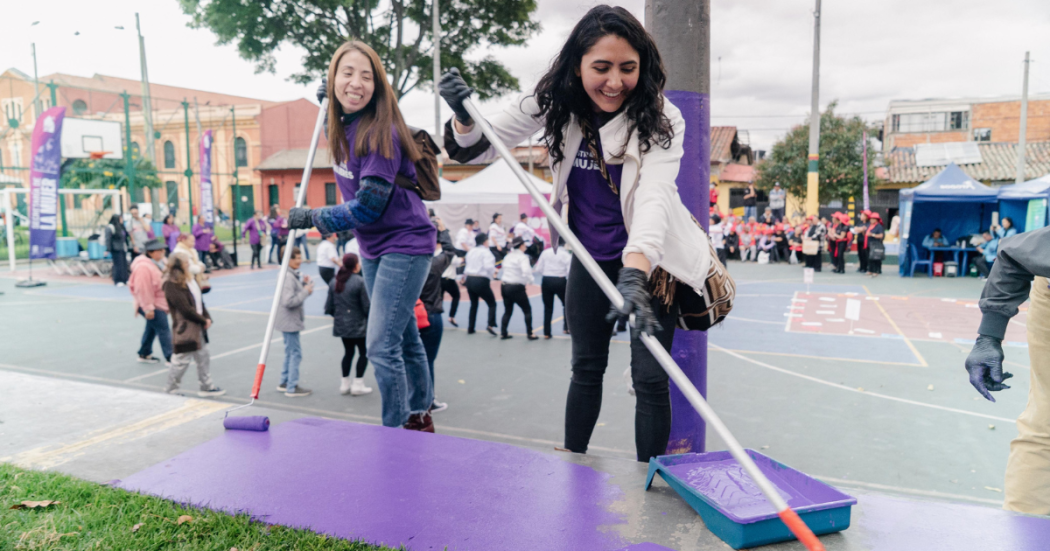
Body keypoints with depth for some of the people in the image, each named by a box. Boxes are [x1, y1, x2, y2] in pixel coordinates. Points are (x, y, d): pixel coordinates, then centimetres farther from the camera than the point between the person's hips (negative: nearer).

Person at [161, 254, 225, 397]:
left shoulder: (190, 280, 10)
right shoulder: (172, 285, -18)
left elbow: (199, 301, 12)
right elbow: (186, 309, -20)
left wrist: (207, 318, -1)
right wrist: (203, 320, -12)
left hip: (197, 327, 9)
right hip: (184, 328, -9)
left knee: (203, 356, 15)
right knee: (182, 360, 1)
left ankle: (207, 386, 25)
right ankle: (170, 389, 17)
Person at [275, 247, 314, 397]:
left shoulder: (294, 275, 9)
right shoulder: (287, 277, -21)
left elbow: (298, 293, 16)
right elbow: (288, 301, -28)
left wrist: (306, 283, -1)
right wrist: (305, 291, -21)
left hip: (292, 320, 10)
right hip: (289, 321, -10)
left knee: (290, 351, 19)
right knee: (295, 353, -4)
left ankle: (284, 383, 30)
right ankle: (292, 388, 3)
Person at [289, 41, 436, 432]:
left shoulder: (380, 132, -22)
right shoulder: (342, 127, 2)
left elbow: (369, 206, -25)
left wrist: (312, 217, -15)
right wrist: (330, 103, 10)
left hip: (404, 245, -8)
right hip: (372, 248, 9)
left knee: (381, 345, -11)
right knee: (404, 336, 18)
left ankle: (395, 432, 4)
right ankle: (419, 416, 34)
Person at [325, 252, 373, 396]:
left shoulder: (334, 282, 1)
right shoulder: (359, 282, -17)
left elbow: (329, 307, 4)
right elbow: (367, 306, -14)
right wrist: (370, 319, 4)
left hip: (341, 325, 6)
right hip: (358, 325, -6)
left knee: (348, 352, 18)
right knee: (364, 352, 8)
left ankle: (345, 384, 22)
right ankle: (358, 384, 8)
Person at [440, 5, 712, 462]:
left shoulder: (661, 120, -22)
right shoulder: (556, 104, -12)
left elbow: (653, 197, -37)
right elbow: (480, 148, -7)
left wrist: (634, 277, -53)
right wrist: (464, 118, -30)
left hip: (651, 260, -3)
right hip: (590, 259, 3)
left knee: (650, 378, -2)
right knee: (586, 369, 15)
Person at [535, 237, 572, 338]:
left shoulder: (545, 252, 2)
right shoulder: (565, 254, -5)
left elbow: (538, 269, 3)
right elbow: (569, 271, -12)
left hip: (546, 281, 2)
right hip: (560, 281, -2)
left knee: (548, 307, 10)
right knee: (566, 304, 21)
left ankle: (546, 333, 10)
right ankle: (566, 328, 16)